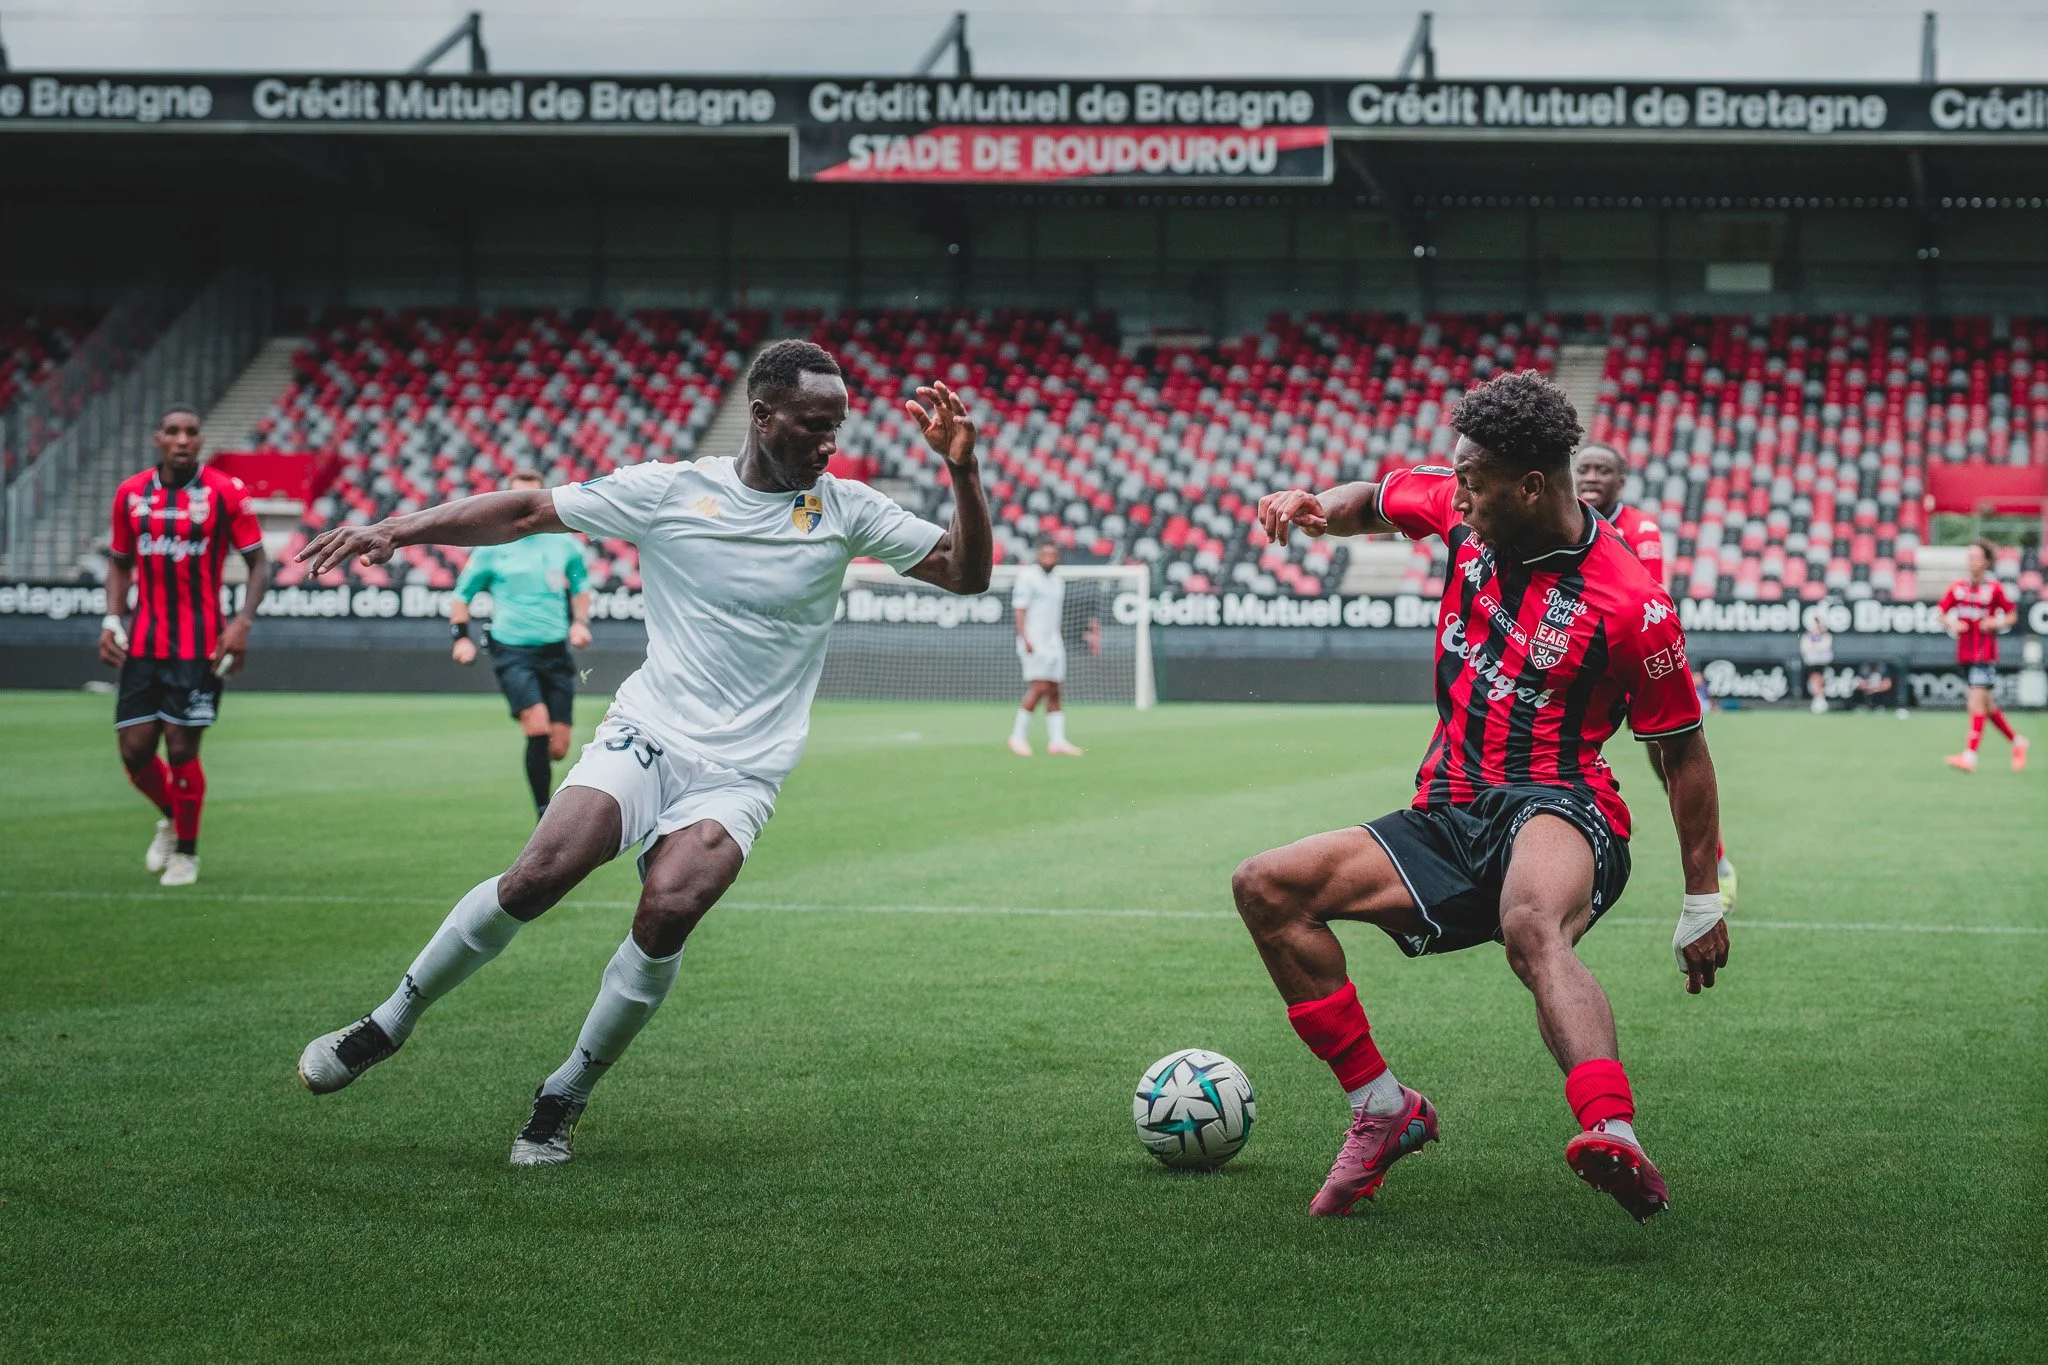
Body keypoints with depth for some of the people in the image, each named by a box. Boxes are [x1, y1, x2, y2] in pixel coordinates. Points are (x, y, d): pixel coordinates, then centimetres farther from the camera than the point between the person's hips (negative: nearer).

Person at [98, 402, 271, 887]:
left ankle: (186, 851, 16)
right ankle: (170, 816, 33)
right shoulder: (130, 494, 5)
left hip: (199, 644, -3)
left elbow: (258, 563, -1)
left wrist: (242, 621, -13)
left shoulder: (224, 492, -5)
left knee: (181, 748, -5)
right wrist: (112, 619, 3)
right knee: (135, 749, 2)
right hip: (143, 642, 4)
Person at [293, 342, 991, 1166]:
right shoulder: (669, 492, 0)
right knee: (541, 874, -23)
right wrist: (395, 531, -3)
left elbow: (966, 573, 4)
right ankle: (390, 1024, -1)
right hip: (645, 734, 0)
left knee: (668, 913, -25)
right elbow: (528, 513, 4)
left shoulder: (847, 510, 4)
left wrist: (962, 471, -11)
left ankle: (565, 1098, -4)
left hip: (740, 774, 0)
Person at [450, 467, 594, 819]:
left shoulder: (563, 543, 7)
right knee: (538, 727, -23)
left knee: (558, 748, -1)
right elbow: (462, 594, 11)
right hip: (513, 652, -3)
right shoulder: (491, 548, 0)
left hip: (556, 651, 3)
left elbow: (581, 586, 24)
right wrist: (461, 637, -1)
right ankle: (544, 815, -17)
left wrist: (580, 622, 8)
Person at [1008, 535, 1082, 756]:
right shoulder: (1028, 576, -5)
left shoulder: (1058, 581, 17)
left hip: (1053, 643, 7)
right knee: (1039, 687, -15)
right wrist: (1024, 638, -19)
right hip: (1033, 643, -7)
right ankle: (1018, 736, -7)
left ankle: (1057, 740, 2)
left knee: (1054, 692, 3)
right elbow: (1019, 609, -10)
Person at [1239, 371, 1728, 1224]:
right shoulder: (1463, 510, 4)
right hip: (1448, 822, 7)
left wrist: (1703, 904, -1)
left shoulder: (1630, 603, -13)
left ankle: (1617, 1138, -64)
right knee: (1265, 888, -5)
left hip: (1559, 810, -7)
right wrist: (1316, 508, 2)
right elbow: (1375, 501, 27)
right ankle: (1384, 1112, -1)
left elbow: (1683, 751, -4)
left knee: (1533, 928, -42)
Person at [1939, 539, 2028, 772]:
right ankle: (2017, 742, 32)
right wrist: (1952, 625, -6)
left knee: (1977, 700, -15)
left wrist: (1997, 623, -15)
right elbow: (1942, 615, 14)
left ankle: (1970, 756, -19)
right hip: (1964, 654, 5)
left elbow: (2012, 615, 4)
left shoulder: (1994, 588, -6)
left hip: (1986, 654, -5)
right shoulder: (1957, 587, 5)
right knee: (1987, 704, 13)